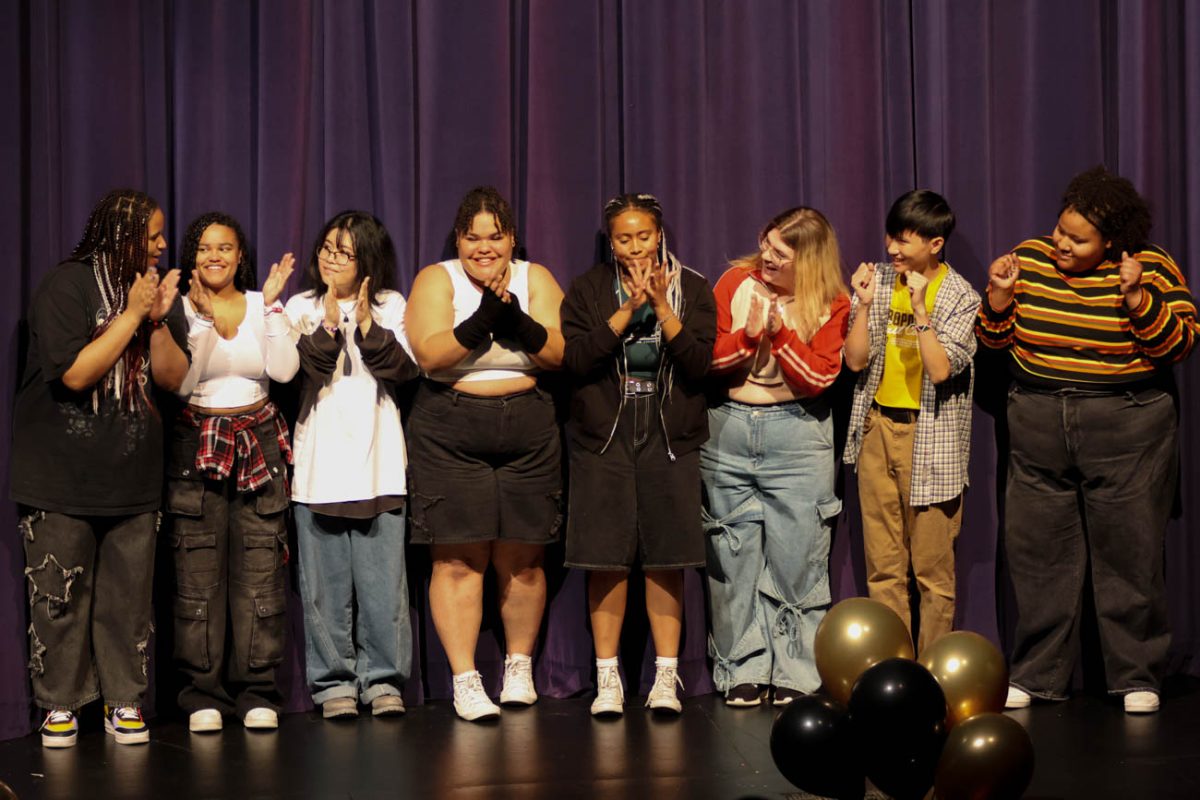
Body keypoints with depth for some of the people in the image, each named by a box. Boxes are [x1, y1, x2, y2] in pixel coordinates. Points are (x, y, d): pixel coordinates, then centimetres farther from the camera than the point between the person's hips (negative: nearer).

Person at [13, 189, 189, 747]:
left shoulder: (158, 290, 8)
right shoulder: (67, 287, -9)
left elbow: (175, 378, 4)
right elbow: (75, 373, -18)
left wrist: (159, 319, -11)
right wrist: (132, 314, -16)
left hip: (134, 477, 4)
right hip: (62, 476, -4)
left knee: (129, 597, 4)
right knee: (59, 597, 2)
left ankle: (124, 702, 13)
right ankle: (59, 705, 13)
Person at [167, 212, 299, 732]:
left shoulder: (261, 305, 8)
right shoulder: (181, 308, 3)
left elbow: (284, 370, -7)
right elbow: (179, 382, -10)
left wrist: (272, 303, -8)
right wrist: (204, 318, -13)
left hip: (258, 446, 2)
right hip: (196, 447, -1)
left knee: (259, 571, -2)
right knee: (198, 576, -4)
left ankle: (257, 693, 4)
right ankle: (203, 695, 3)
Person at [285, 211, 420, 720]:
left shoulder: (391, 306, 10)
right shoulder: (303, 308, 9)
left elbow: (403, 369, -3)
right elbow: (298, 370, -5)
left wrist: (369, 328, -14)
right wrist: (329, 327, -16)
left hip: (377, 461, 0)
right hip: (320, 462, 0)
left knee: (382, 578, -2)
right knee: (326, 581, 2)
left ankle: (382, 678, 7)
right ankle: (333, 681, 10)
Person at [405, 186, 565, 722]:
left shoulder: (535, 280, 8)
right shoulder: (436, 280, 1)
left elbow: (558, 354, -3)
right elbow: (430, 355, -12)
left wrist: (514, 319, -18)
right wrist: (483, 319, -23)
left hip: (527, 433, 2)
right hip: (450, 432, -2)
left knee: (521, 559, 5)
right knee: (458, 559, -6)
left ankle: (519, 667, 22)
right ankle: (464, 680, -1)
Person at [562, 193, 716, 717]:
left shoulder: (692, 289, 5)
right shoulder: (588, 290, 5)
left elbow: (700, 364, -7)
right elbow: (576, 359, -9)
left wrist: (661, 305, -15)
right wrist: (627, 308, -15)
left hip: (670, 438, 0)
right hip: (603, 437, 0)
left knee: (665, 560, 0)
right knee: (606, 560, -1)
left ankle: (665, 677, 7)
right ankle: (607, 678, 7)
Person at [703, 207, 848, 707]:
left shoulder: (831, 305, -1)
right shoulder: (737, 282, 4)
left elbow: (819, 376, -8)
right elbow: (706, 356, 0)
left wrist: (780, 332, -17)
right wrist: (748, 334, -16)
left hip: (796, 434, -2)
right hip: (729, 428, 2)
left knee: (796, 553, -3)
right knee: (735, 555, 3)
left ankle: (795, 673, 5)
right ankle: (743, 670, 11)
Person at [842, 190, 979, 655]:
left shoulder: (961, 298, -6)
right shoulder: (880, 281, 5)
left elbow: (940, 370, -17)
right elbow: (855, 360, 0)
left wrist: (920, 309, -21)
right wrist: (865, 304, -10)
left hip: (931, 439, -4)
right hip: (877, 429, 4)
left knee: (933, 567, 0)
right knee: (882, 564, 7)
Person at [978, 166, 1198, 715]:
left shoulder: (1152, 269, -6)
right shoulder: (1030, 260, 2)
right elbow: (995, 338, 8)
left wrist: (1137, 298, -23)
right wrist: (1000, 294, -10)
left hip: (1126, 430, -3)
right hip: (1038, 431, 3)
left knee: (1129, 555, 1)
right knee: (1036, 553, 7)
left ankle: (1137, 677, 13)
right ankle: (1035, 675, 18)